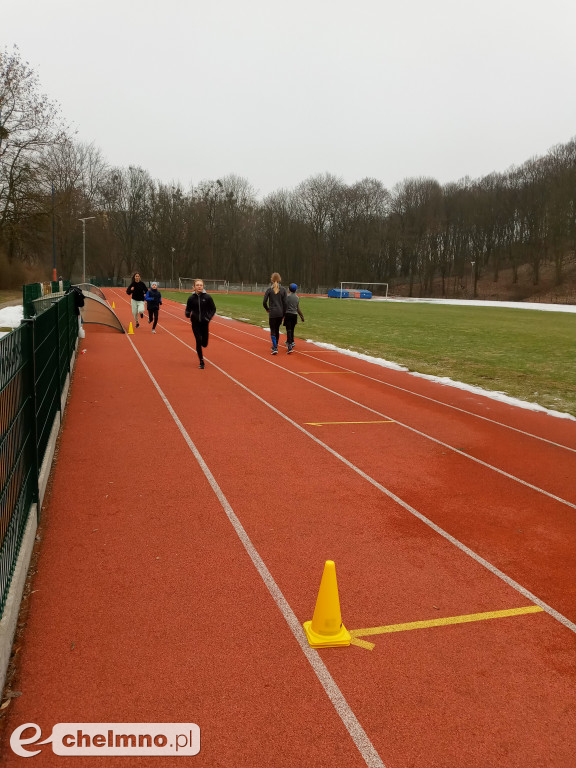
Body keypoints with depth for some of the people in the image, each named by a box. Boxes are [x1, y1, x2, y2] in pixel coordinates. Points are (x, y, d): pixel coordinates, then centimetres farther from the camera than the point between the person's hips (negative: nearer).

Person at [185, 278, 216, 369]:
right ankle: (201, 362, 3)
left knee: (204, 343, 1)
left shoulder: (207, 297, -5)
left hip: (204, 323, 0)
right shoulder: (191, 298, -2)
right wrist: (188, 314, -18)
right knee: (198, 341, -9)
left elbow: (213, 309, 4)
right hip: (195, 323, 0)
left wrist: (209, 317, -12)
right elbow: (187, 310, 5)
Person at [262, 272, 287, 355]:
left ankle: (275, 348, -12)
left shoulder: (269, 290, -4)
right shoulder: (283, 290, 1)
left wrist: (267, 309, 13)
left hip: (272, 313, -3)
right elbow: (284, 303, 1)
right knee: (277, 329, 19)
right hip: (280, 313, 3)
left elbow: (264, 302, -6)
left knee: (273, 331, 1)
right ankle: (275, 345, 31)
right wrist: (283, 314, 10)